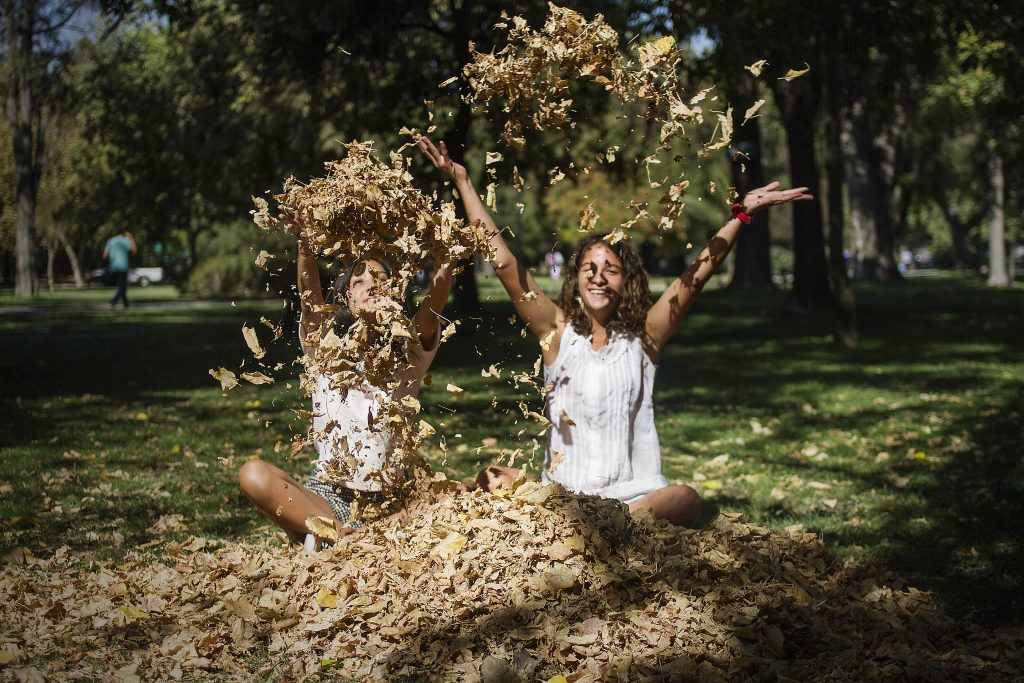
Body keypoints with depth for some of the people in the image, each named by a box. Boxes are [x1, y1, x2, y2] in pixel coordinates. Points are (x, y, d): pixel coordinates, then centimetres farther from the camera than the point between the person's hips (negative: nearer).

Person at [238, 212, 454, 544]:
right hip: (325, 498, 0)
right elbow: (309, 296, -13)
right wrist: (304, 242, -33)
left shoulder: (408, 351, 8)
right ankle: (343, 535, -30)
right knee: (254, 474, -27)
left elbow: (435, 299, -11)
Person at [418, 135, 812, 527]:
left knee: (686, 500, -31)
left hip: (633, 494, -1)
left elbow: (699, 273, 1)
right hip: (562, 493, 1)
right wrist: (462, 183, 0)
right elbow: (502, 262, 2)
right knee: (493, 480, -24)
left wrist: (743, 213, -6)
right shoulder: (559, 332, 6)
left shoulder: (643, 337, 6)